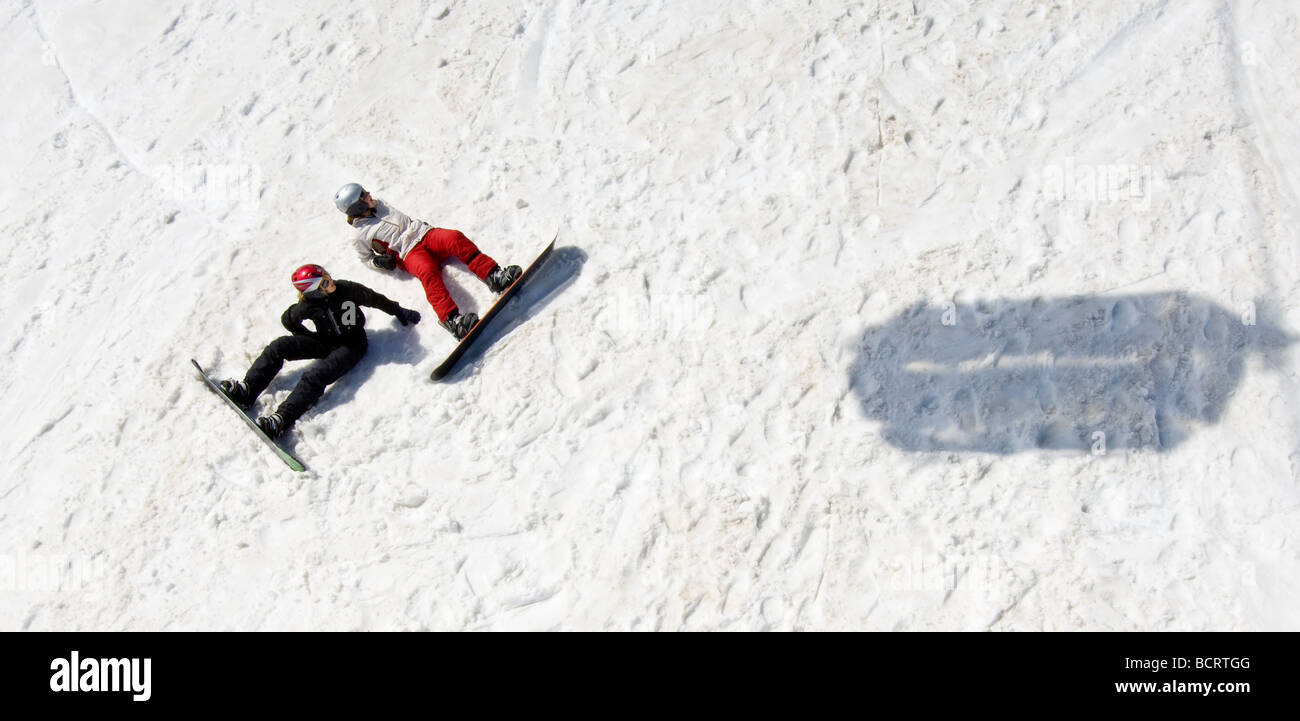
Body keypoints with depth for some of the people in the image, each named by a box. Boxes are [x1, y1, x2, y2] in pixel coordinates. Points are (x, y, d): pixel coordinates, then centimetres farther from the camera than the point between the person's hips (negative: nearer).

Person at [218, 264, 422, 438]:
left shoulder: (348, 289, -16)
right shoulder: (308, 304, -11)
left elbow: (377, 300, 0)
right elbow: (287, 320, 8)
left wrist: (400, 312, 12)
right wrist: (311, 337, 6)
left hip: (351, 344, -4)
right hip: (325, 342, 4)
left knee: (315, 376, -28)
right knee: (278, 347, -13)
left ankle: (282, 419, -40)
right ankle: (246, 391, -16)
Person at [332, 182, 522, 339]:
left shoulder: (377, 204, 20)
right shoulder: (359, 235, 5)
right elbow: (365, 258, 15)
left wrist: (419, 225, 17)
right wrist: (379, 261, -5)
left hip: (424, 233, 5)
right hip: (409, 252, -5)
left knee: (455, 237, -26)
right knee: (428, 272, -37)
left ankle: (495, 276, -39)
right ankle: (450, 318, -53)